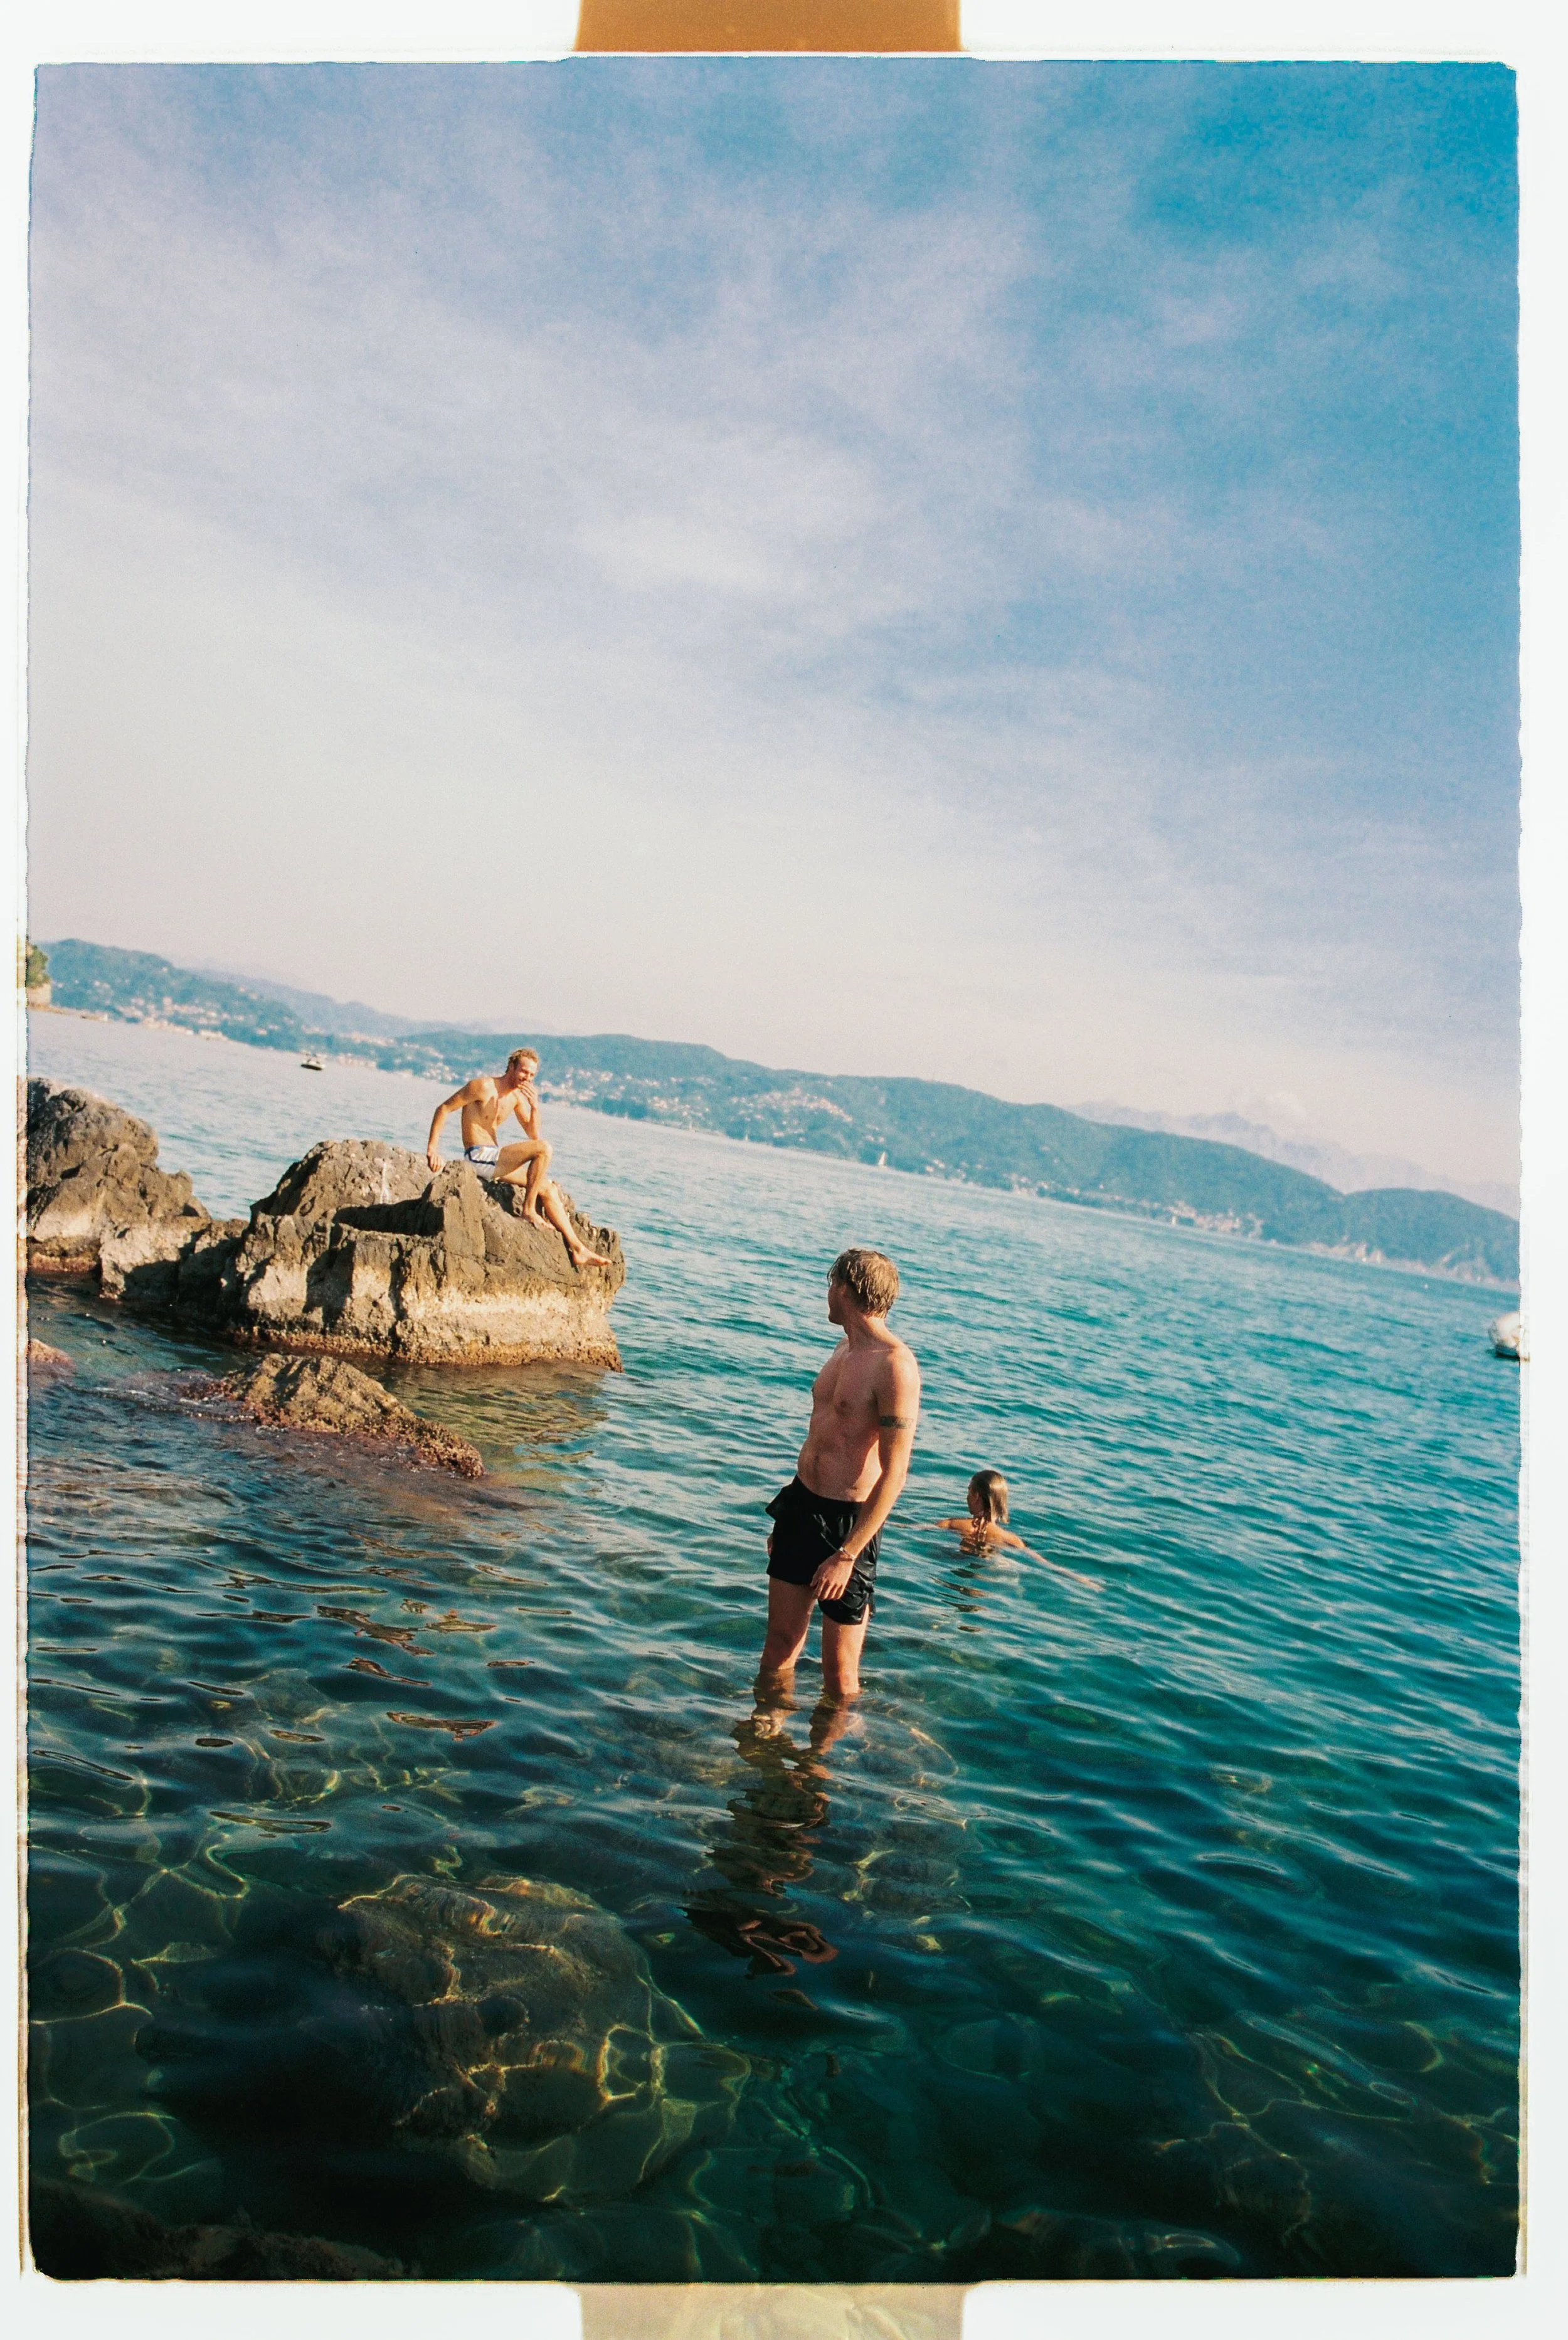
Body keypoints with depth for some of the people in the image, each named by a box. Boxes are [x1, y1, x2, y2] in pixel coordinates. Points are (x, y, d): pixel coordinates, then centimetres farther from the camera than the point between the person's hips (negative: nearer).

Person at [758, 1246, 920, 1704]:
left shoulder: (894, 1365, -18)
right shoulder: (845, 1349, 10)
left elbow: (895, 1473, -20)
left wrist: (847, 1554, -22)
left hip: (848, 1521, -8)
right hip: (801, 1505, 8)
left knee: (839, 1671, 5)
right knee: (780, 1642, 15)